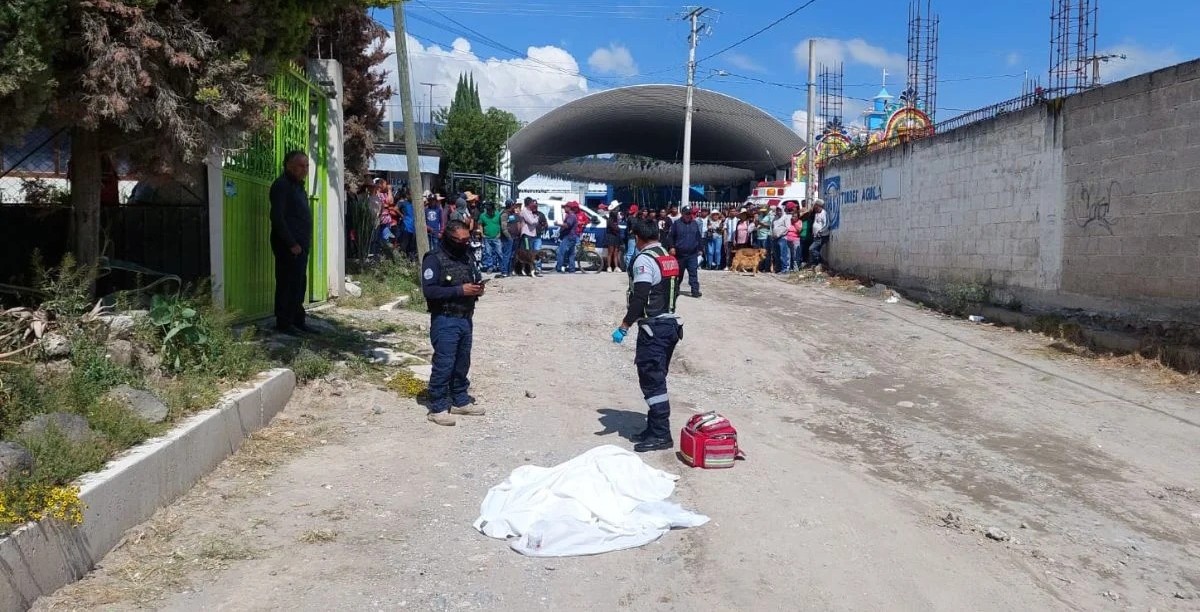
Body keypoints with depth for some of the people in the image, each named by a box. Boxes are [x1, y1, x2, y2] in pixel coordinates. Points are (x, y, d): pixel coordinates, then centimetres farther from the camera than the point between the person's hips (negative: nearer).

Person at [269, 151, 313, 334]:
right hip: (288, 246, -9)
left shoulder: (297, 185, 18)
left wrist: (304, 243, 15)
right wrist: (291, 244, -19)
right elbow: (277, 217, -19)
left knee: (299, 283, 14)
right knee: (287, 284, -5)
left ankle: (297, 319, 24)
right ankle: (284, 323, 2)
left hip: (300, 245, 9)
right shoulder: (281, 185, -11)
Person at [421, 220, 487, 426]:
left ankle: (460, 401, 27)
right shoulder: (434, 259, -10)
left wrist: (478, 288, 1)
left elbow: (477, 278, 26)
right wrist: (460, 290, -21)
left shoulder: (468, 258, 12)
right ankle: (438, 408, 3)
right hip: (445, 321, -7)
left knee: (462, 363, 15)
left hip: (466, 319, 7)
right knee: (444, 364, -5)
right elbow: (429, 290, -19)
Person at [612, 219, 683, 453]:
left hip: (653, 327, -9)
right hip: (671, 324, 9)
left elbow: (639, 298, -22)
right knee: (658, 380, 15)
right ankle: (655, 429, 21)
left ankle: (660, 435, -2)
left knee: (652, 381, -4)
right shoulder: (670, 258, 13)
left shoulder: (644, 260, -14)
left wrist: (624, 326, -21)